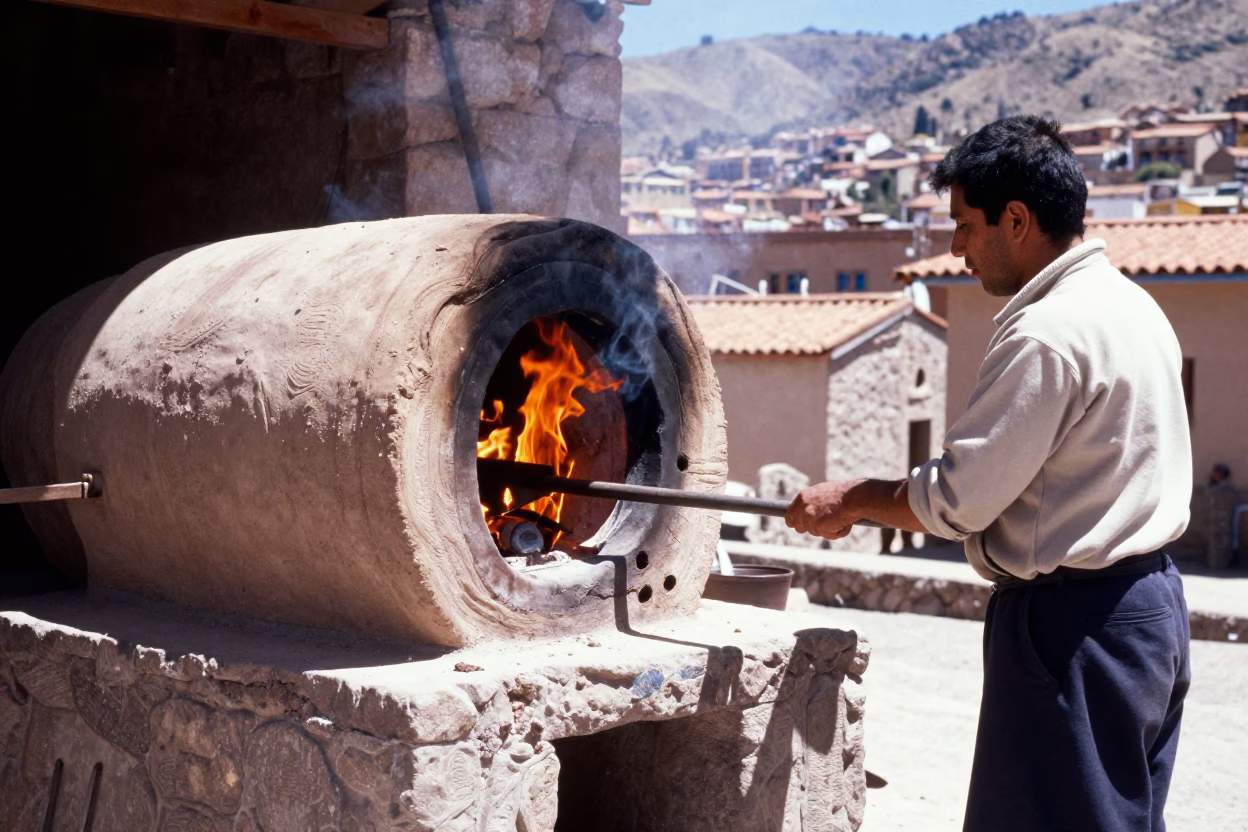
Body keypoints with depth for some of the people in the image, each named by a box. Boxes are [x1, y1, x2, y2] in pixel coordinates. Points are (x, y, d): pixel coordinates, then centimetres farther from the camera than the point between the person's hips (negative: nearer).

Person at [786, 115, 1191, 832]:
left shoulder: (1047, 336, -20)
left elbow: (956, 501, -18)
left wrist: (851, 499, -2)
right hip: (1150, 602, 10)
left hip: (1072, 620, -10)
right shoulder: (1134, 304, 12)